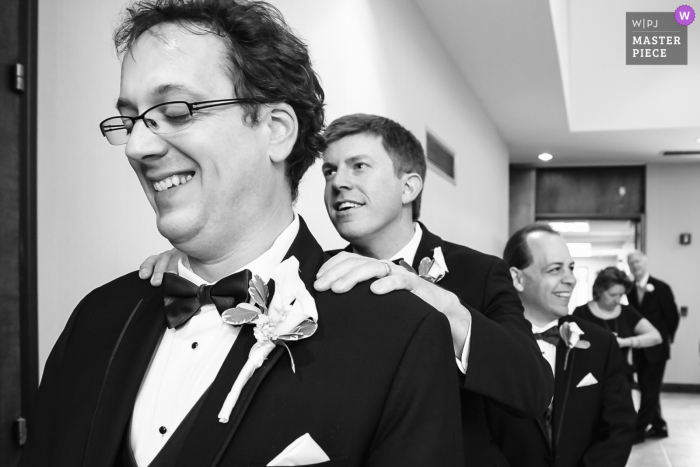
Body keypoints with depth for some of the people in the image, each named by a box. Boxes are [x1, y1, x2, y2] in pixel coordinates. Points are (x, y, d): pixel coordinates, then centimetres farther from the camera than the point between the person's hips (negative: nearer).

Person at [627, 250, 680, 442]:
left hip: (656, 347, -5)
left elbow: (673, 316, -5)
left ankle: (639, 429, 3)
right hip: (639, 349, 5)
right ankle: (659, 426, 23)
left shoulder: (661, 287, -11)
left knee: (650, 390, -3)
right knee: (647, 389, 11)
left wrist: (665, 339, 1)